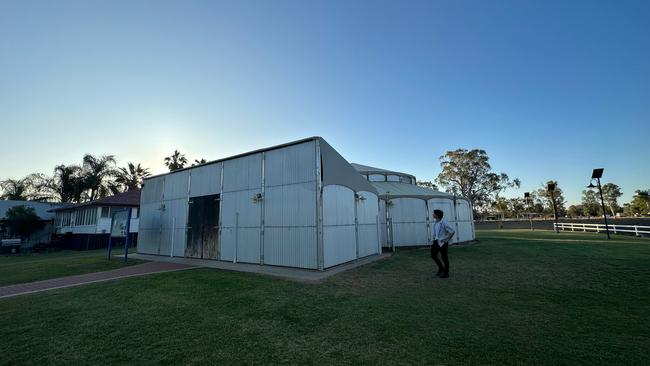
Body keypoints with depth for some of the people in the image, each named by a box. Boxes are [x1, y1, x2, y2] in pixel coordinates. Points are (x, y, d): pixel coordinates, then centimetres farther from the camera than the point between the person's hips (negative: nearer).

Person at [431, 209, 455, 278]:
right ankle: (440, 267, 29)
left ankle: (446, 273, 17)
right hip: (437, 241, 8)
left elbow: (452, 231, -18)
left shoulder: (444, 223, -16)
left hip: (443, 242, -8)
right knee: (433, 255, 9)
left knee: (444, 257, 2)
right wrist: (433, 241, 15)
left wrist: (447, 240, -13)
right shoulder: (435, 224, 8)